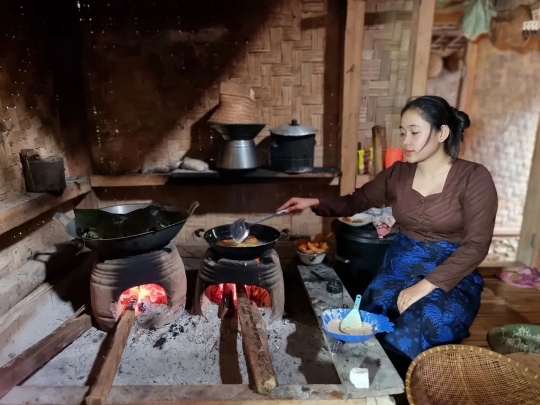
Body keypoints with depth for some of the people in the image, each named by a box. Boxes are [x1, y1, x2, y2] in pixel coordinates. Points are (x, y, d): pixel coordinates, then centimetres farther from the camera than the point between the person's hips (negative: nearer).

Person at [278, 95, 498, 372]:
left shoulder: (473, 178, -11)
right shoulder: (398, 174, 2)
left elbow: (476, 245, -15)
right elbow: (355, 202, 11)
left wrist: (426, 285, -22)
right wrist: (315, 203, -7)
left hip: (451, 279, -3)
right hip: (398, 270, 4)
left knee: (404, 344, -26)